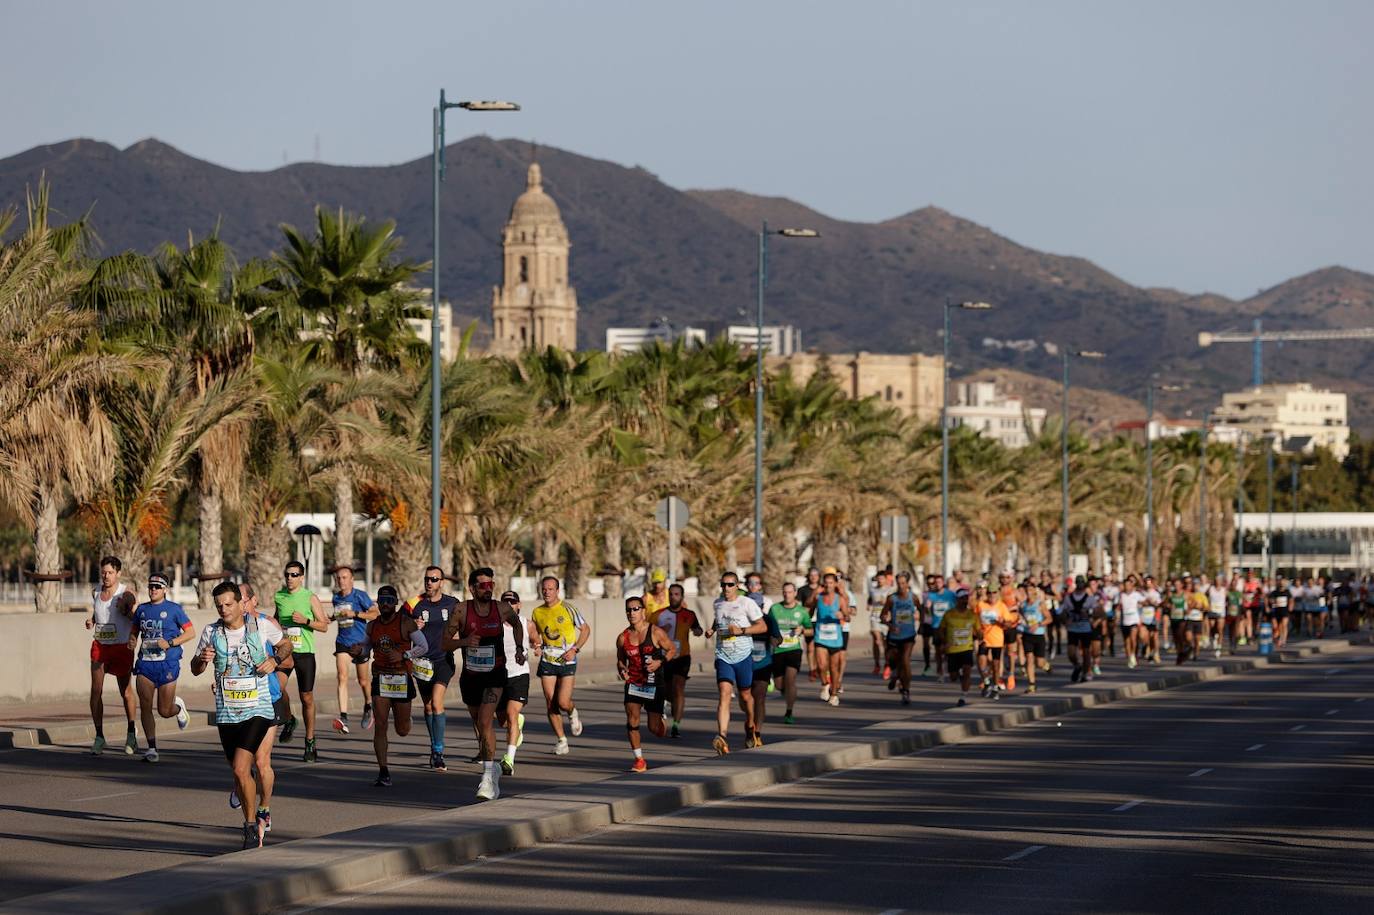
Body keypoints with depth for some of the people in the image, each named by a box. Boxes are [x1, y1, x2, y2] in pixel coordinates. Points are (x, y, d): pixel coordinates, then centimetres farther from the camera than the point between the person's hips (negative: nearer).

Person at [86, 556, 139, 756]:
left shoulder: (126, 593, -8)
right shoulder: (96, 593, 7)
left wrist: (126, 611, -28)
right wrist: (90, 622, 1)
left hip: (122, 647, -3)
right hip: (99, 646, 3)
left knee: (126, 691, 7)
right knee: (96, 691, -7)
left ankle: (131, 734, 25)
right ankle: (99, 737, -3)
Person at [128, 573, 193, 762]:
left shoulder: (174, 609, -2)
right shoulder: (142, 609, 11)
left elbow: (191, 632, -2)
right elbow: (135, 630, 26)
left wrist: (170, 643, -14)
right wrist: (132, 640, 2)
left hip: (167, 664, -4)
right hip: (145, 664, 4)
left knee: (164, 711, 0)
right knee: (145, 707, -8)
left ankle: (178, 706, 37)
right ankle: (152, 748, -1)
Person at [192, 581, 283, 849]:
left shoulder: (261, 626, -5)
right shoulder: (211, 632, 1)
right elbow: (195, 670, 11)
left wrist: (274, 660, -4)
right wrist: (201, 659, -12)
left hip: (258, 710, -4)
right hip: (226, 714, 4)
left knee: (241, 768, -19)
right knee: (240, 772, 10)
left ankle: (252, 824, -5)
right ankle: (254, 825, 28)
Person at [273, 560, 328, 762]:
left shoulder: (310, 598, -2)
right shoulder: (278, 596, 8)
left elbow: (324, 626, -1)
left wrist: (305, 621, -15)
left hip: (304, 652, -2)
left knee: (307, 698, 5)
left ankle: (310, 742, 17)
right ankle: (289, 720, 5)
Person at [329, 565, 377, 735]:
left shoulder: (360, 595, -7)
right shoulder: (336, 598, 9)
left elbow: (375, 614, -11)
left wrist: (355, 614, -21)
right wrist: (332, 617, 5)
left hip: (360, 642, -3)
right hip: (342, 643, 3)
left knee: (363, 681, 9)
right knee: (342, 677, -16)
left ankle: (368, 707, 42)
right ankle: (343, 718, -25)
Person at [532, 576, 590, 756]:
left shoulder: (568, 609, -7)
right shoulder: (538, 612, 5)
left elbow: (585, 629, 1)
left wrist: (575, 649, -11)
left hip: (567, 662, -3)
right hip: (547, 661, 3)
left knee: (563, 703, -12)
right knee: (550, 704, -2)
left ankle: (572, 713, 24)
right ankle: (561, 740, 11)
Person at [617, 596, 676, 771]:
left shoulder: (655, 633, -8)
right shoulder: (623, 638, 1)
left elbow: (671, 649, 3)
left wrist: (660, 662, -15)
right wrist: (622, 670, -7)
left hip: (654, 683, -2)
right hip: (633, 683, 2)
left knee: (655, 729, 1)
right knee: (632, 720, -16)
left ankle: (661, 718, 41)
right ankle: (639, 760, -4)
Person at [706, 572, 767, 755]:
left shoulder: (747, 603, -5)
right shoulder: (717, 604, 10)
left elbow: (763, 626, -6)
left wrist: (741, 630, -17)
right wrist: (711, 630, 8)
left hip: (743, 656, -2)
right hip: (723, 656, 2)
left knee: (745, 695, 12)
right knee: (724, 693, -16)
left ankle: (750, 724, 45)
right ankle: (722, 737, -29)